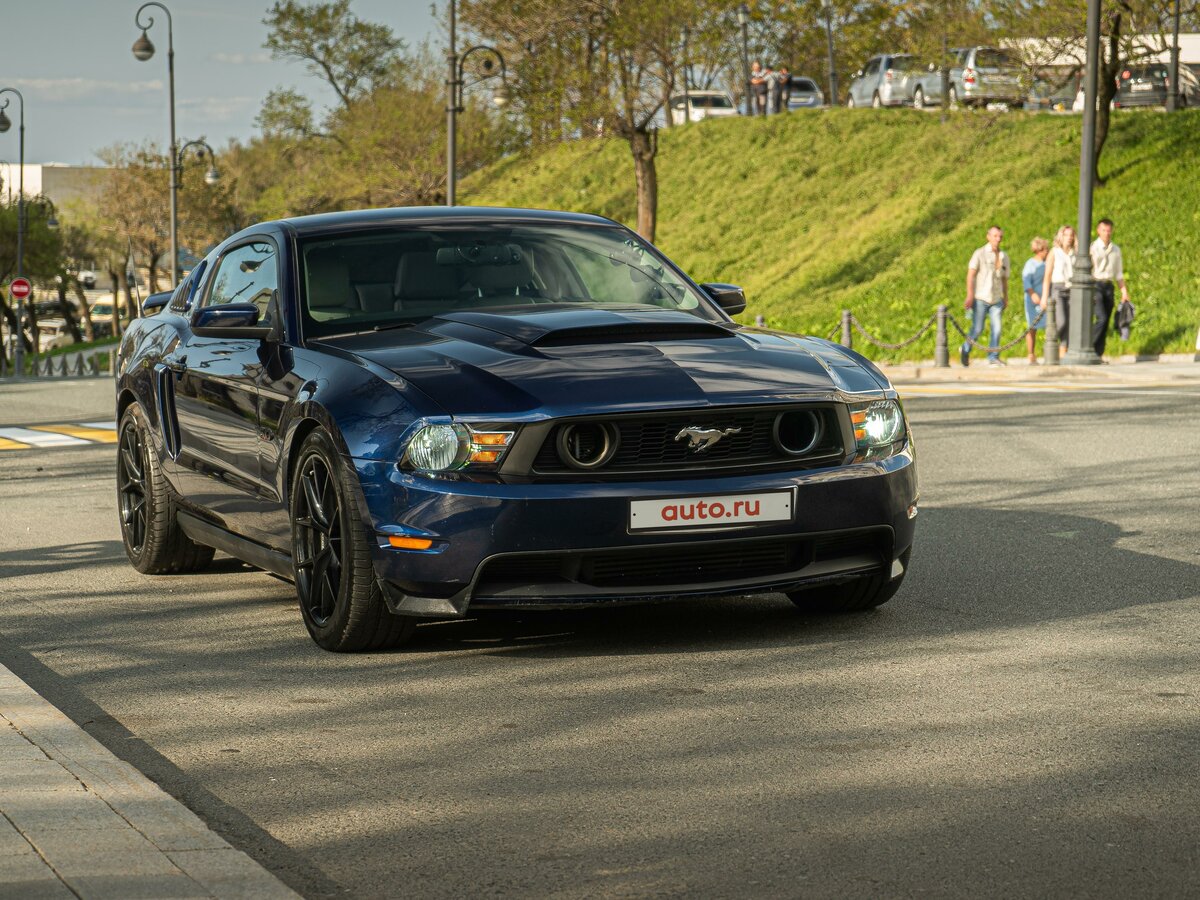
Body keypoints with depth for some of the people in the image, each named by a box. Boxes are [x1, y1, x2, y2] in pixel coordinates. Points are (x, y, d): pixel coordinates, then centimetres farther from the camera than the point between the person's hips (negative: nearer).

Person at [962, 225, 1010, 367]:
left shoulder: (1004, 256, 12)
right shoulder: (980, 254, -4)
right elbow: (970, 275, -9)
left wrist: (1006, 298, 18)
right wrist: (970, 295, -18)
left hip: (996, 300, 4)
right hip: (981, 298, -4)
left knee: (996, 328, -6)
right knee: (977, 329, -2)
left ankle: (993, 357, 0)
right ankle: (965, 350, 20)